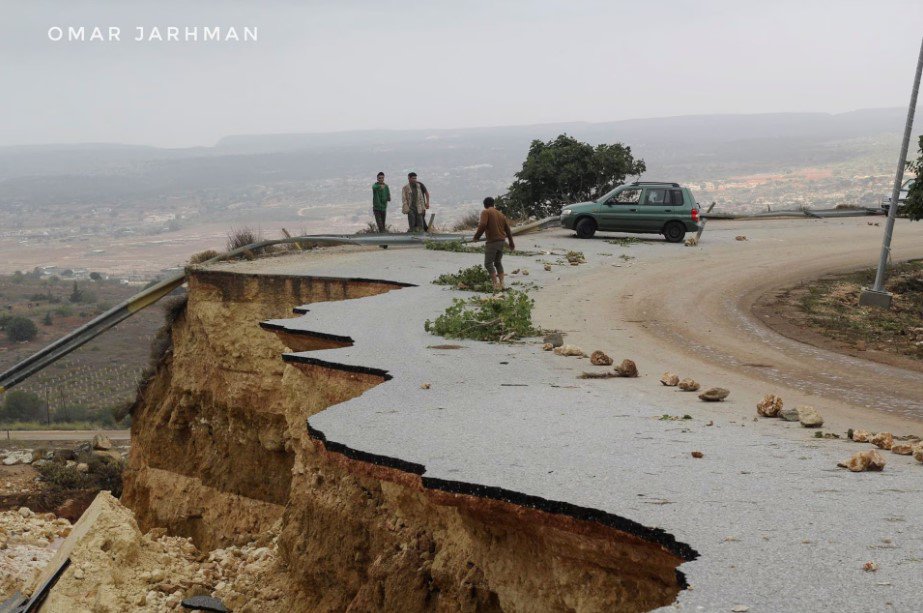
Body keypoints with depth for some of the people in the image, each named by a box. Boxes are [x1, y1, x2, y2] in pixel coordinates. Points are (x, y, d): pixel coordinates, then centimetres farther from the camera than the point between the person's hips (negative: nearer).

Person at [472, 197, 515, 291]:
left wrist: (477, 236, -5)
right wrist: (511, 243, 29)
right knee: (498, 263, 18)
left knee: (488, 263, -4)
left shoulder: (485, 212, -3)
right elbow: (508, 229, 20)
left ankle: (495, 283, -16)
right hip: (502, 241, 7)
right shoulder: (501, 214, 17)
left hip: (492, 242, -7)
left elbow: (483, 225, -19)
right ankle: (501, 283, 12)